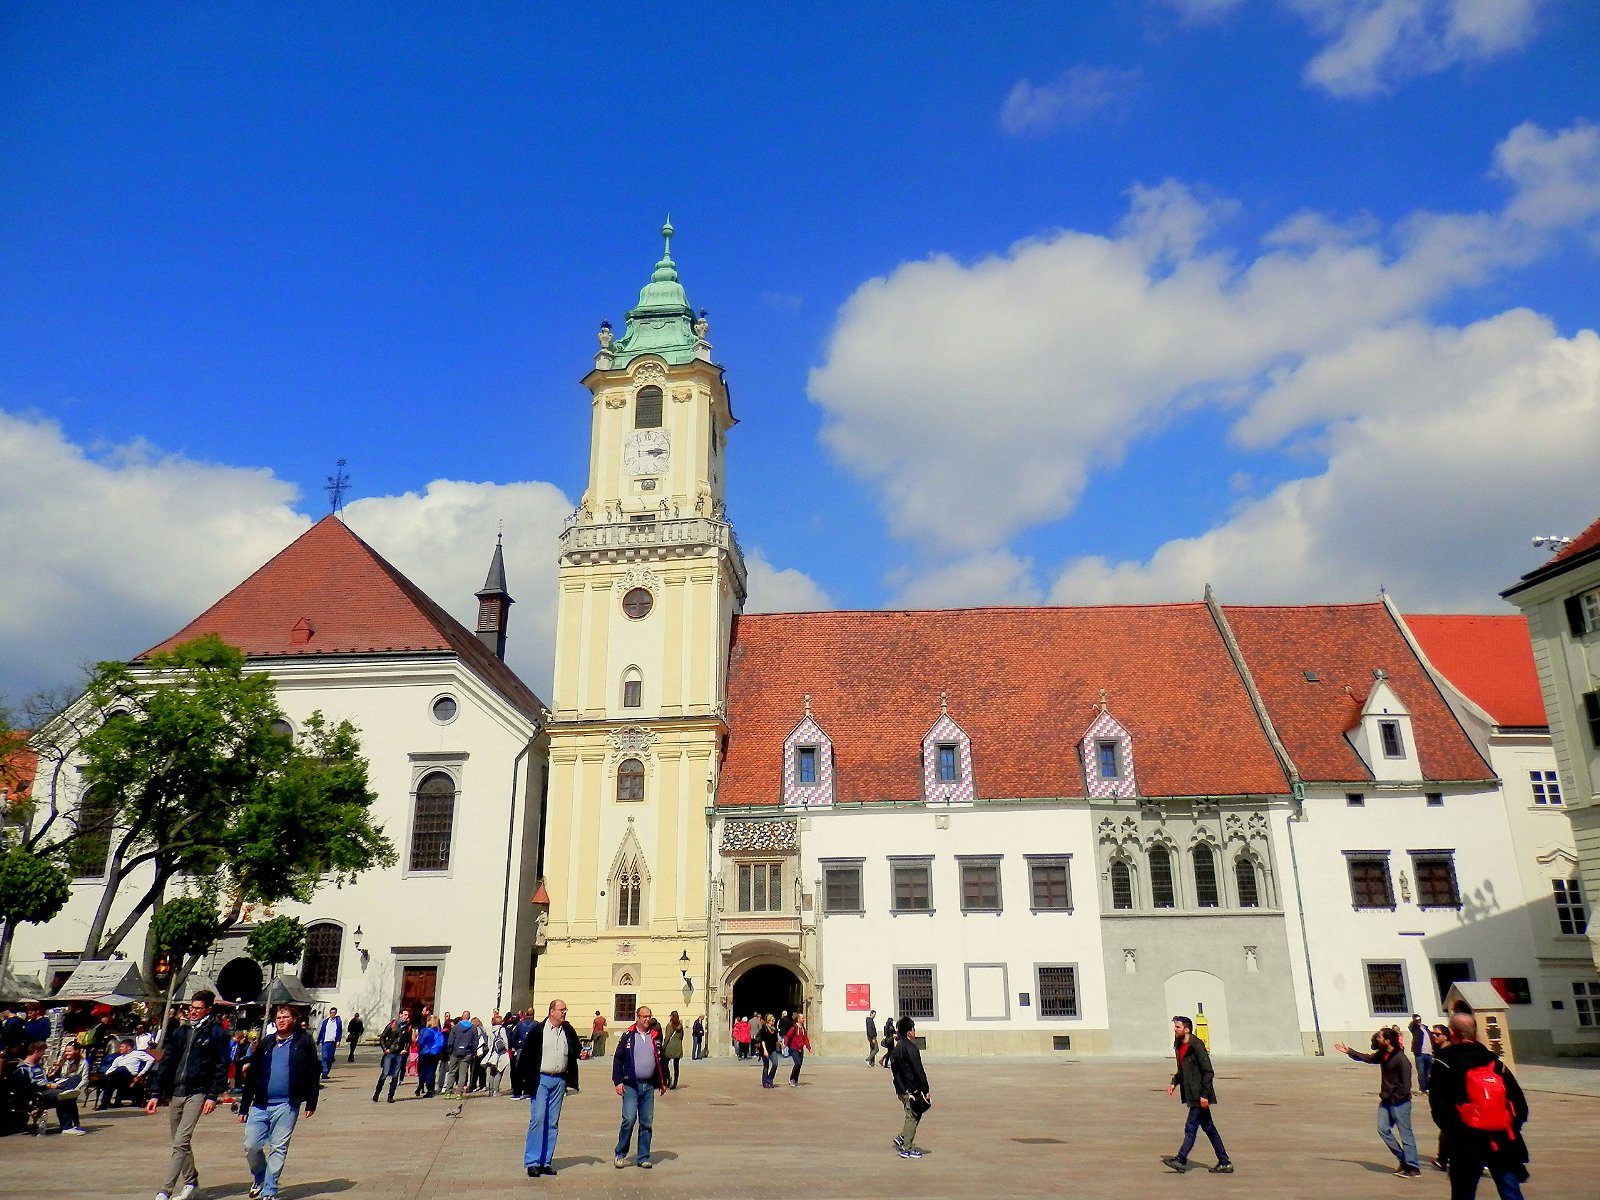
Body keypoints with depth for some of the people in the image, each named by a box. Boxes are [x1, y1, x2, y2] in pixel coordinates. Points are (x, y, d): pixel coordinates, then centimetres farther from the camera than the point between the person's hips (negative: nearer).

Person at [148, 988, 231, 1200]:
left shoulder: (217, 1033, -4)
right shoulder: (180, 1032, 11)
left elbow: (221, 1066, -6)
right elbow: (166, 1063, 13)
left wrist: (213, 1096, -12)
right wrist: (157, 1094, 7)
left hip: (198, 1093, -6)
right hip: (175, 1093, 6)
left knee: (181, 1142, -14)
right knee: (180, 1143, 14)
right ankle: (191, 1180, 30)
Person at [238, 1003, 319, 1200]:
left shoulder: (303, 1042, 1)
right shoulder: (266, 1043, 11)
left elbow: (313, 1073, -1)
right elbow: (252, 1076, 14)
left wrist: (311, 1103, -6)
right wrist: (244, 1107, 11)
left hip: (287, 1105, -3)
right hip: (260, 1104, 3)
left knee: (278, 1149, 2)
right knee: (251, 1145, 0)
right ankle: (260, 1178, 26)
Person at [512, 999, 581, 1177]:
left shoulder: (569, 1031, 7)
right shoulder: (538, 1030, -5)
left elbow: (576, 1049, 19)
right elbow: (525, 1054, -4)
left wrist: (581, 1053, -5)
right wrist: (520, 1081, -6)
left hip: (560, 1081, 4)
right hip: (541, 1080, -4)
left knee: (553, 1122, 7)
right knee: (538, 1119, -9)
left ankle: (546, 1162, 14)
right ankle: (532, 1162, -2)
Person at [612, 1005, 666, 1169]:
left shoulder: (655, 1038, 10)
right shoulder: (627, 1037, 0)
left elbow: (660, 1061, 18)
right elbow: (618, 1060, -1)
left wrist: (662, 1082, 15)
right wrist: (618, 1081, -8)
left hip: (649, 1086, 4)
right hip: (631, 1086, -4)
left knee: (647, 1123, 6)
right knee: (629, 1120, -11)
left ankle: (644, 1157, 15)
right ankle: (620, 1155, 5)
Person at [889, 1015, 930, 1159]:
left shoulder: (895, 1049, 11)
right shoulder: (911, 1048, -18)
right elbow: (919, 1071, -19)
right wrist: (926, 1090, -14)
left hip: (901, 1089, 9)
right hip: (911, 1090, -9)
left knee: (913, 1115, 19)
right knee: (912, 1117, 1)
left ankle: (902, 1139, 13)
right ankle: (907, 1149, 5)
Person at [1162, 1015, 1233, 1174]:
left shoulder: (1196, 1046, -17)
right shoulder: (1179, 1047, 10)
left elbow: (1208, 1072, -19)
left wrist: (1204, 1094, -21)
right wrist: (1174, 1082, 9)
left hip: (1199, 1096, -9)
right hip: (1191, 1094, 9)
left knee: (1191, 1127, -6)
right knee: (1208, 1128, 13)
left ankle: (1181, 1160, -2)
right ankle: (1224, 1163, 19)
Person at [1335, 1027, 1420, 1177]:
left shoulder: (1401, 1059, -18)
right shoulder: (1382, 1055, 6)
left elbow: (1405, 1083, -18)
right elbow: (1368, 1058, 25)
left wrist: (1396, 1097, -18)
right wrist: (1348, 1051, 28)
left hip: (1400, 1102, -8)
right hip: (1386, 1100, 9)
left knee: (1405, 1133, -4)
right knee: (1383, 1129, 5)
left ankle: (1413, 1168, 3)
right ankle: (1403, 1159, 17)